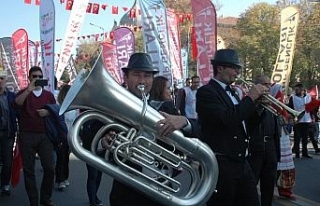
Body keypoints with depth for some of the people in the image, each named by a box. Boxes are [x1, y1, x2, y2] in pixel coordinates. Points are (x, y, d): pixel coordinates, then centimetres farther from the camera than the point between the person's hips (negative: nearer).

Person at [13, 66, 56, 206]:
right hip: (27, 136, -1)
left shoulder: (49, 95, 13)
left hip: (45, 136, 2)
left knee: (49, 168, -1)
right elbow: (16, 105, -14)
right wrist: (28, 90, -24)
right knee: (29, 170, 3)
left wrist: (48, 112, -8)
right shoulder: (23, 93, 6)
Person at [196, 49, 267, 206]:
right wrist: (250, 98, -16)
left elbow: (243, 121, 21)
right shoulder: (206, 91, -12)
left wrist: (259, 102, 7)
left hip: (242, 163, 9)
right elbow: (227, 119, -26)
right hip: (221, 164, -8)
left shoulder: (230, 92, 15)